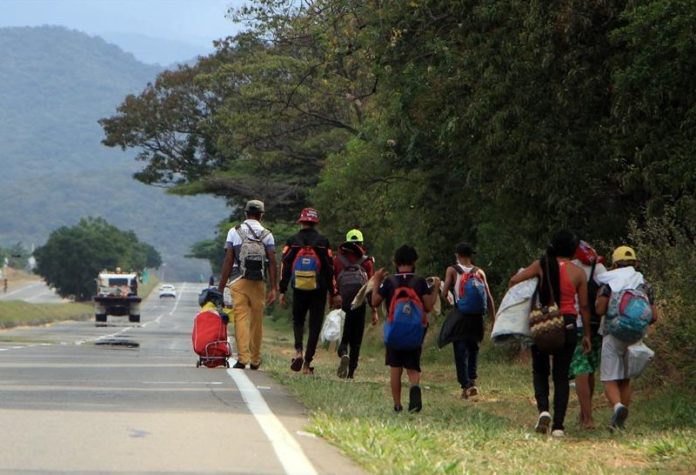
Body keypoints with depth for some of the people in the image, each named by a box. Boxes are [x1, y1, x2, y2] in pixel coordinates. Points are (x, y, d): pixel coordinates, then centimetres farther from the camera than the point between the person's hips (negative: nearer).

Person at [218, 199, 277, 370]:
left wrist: (221, 286, 3)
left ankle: (242, 357, -17)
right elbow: (272, 262, -1)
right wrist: (273, 288, 1)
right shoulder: (267, 235, 4)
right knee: (257, 321, 9)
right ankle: (255, 360, 17)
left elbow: (228, 261, -1)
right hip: (259, 283, 1)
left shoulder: (234, 232, 2)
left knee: (241, 318, -4)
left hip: (239, 281, -1)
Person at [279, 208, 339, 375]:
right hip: (318, 291, -1)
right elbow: (330, 270, -1)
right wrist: (334, 293, 4)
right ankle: (307, 363, 1)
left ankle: (298, 351, -6)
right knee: (315, 326, 5)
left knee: (298, 321, 19)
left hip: (299, 291, 1)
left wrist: (282, 291, 4)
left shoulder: (292, 242, 0)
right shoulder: (323, 242, -1)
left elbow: (285, 267, -1)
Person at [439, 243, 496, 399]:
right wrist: (493, 320, 7)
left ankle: (465, 385, -8)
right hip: (477, 316, 3)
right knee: (473, 348, 16)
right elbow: (489, 298, 3)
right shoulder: (479, 272, 6)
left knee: (460, 351, 1)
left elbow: (444, 294, -6)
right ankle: (472, 380, 3)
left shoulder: (452, 270, -1)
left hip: (460, 315, -2)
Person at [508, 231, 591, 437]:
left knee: (540, 370, 15)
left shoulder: (541, 265, -2)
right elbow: (584, 306, 2)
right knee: (561, 375, 6)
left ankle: (543, 410, -9)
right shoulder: (578, 272, -1)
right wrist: (586, 334, 11)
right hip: (568, 325, 0)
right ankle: (558, 425, 0)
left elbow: (514, 280, -7)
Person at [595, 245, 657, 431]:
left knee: (609, 379, -4)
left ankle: (618, 406, -32)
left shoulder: (610, 282, -3)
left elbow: (600, 310, -13)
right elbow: (654, 316, 8)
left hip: (613, 335, -4)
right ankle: (619, 423, 12)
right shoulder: (644, 284, 10)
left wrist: (598, 299, 8)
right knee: (625, 380, 14)